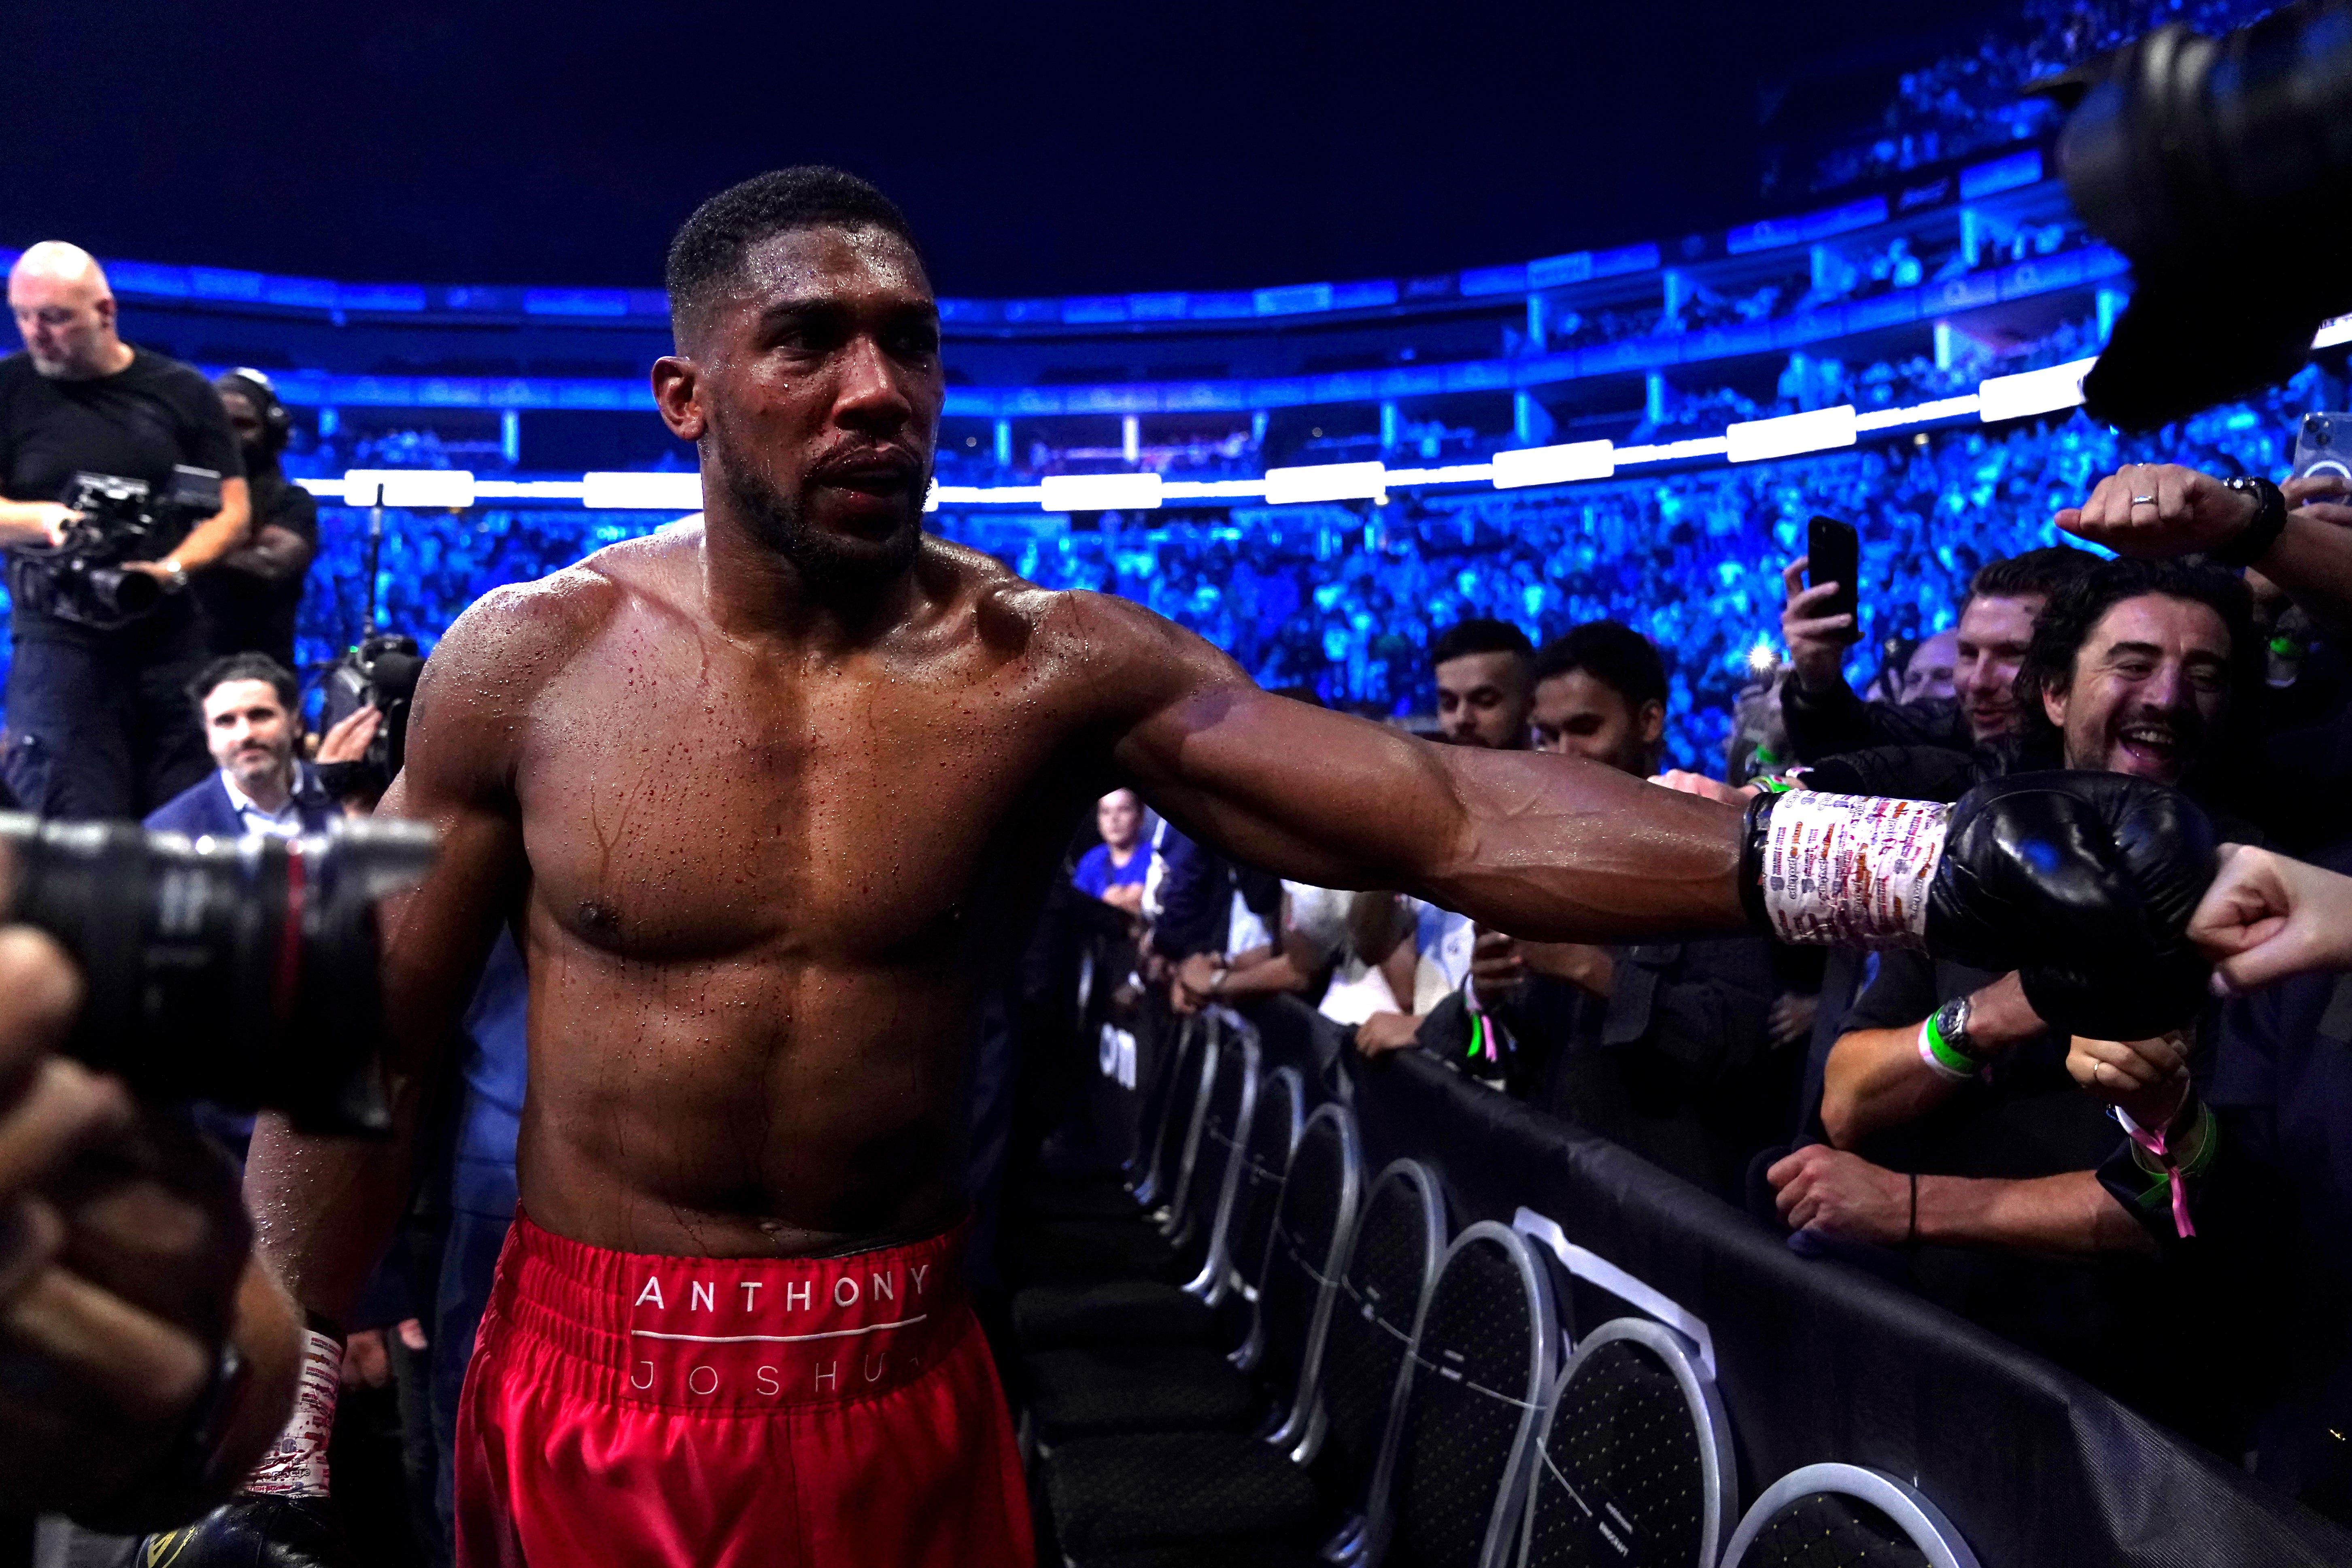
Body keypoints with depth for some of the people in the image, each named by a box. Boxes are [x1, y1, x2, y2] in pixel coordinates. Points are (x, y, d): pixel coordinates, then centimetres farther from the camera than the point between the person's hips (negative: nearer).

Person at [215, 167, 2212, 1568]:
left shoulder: (1064, 668, -11)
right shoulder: (527, 660, -8)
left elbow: (1453, 813, -22)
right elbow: (370, 1060, 0)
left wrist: (1895, 858, -34)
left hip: (900, 1384, 0)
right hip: (589, 1385, 1)